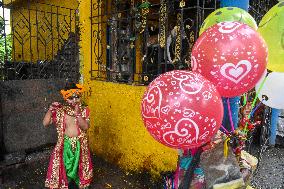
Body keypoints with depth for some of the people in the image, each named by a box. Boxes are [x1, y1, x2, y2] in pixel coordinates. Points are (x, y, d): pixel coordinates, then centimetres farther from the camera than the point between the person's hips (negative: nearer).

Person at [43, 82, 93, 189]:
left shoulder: (84, 110, -7)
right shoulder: (60, 111, -7)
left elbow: (85, 127, -18)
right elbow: (45, 123, -9)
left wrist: (77, 114, -27)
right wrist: (51, 109, -18)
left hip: (79, 144, 1)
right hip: (65, 144, 0)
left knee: (79, 165, 16)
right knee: (64, 165, 10)